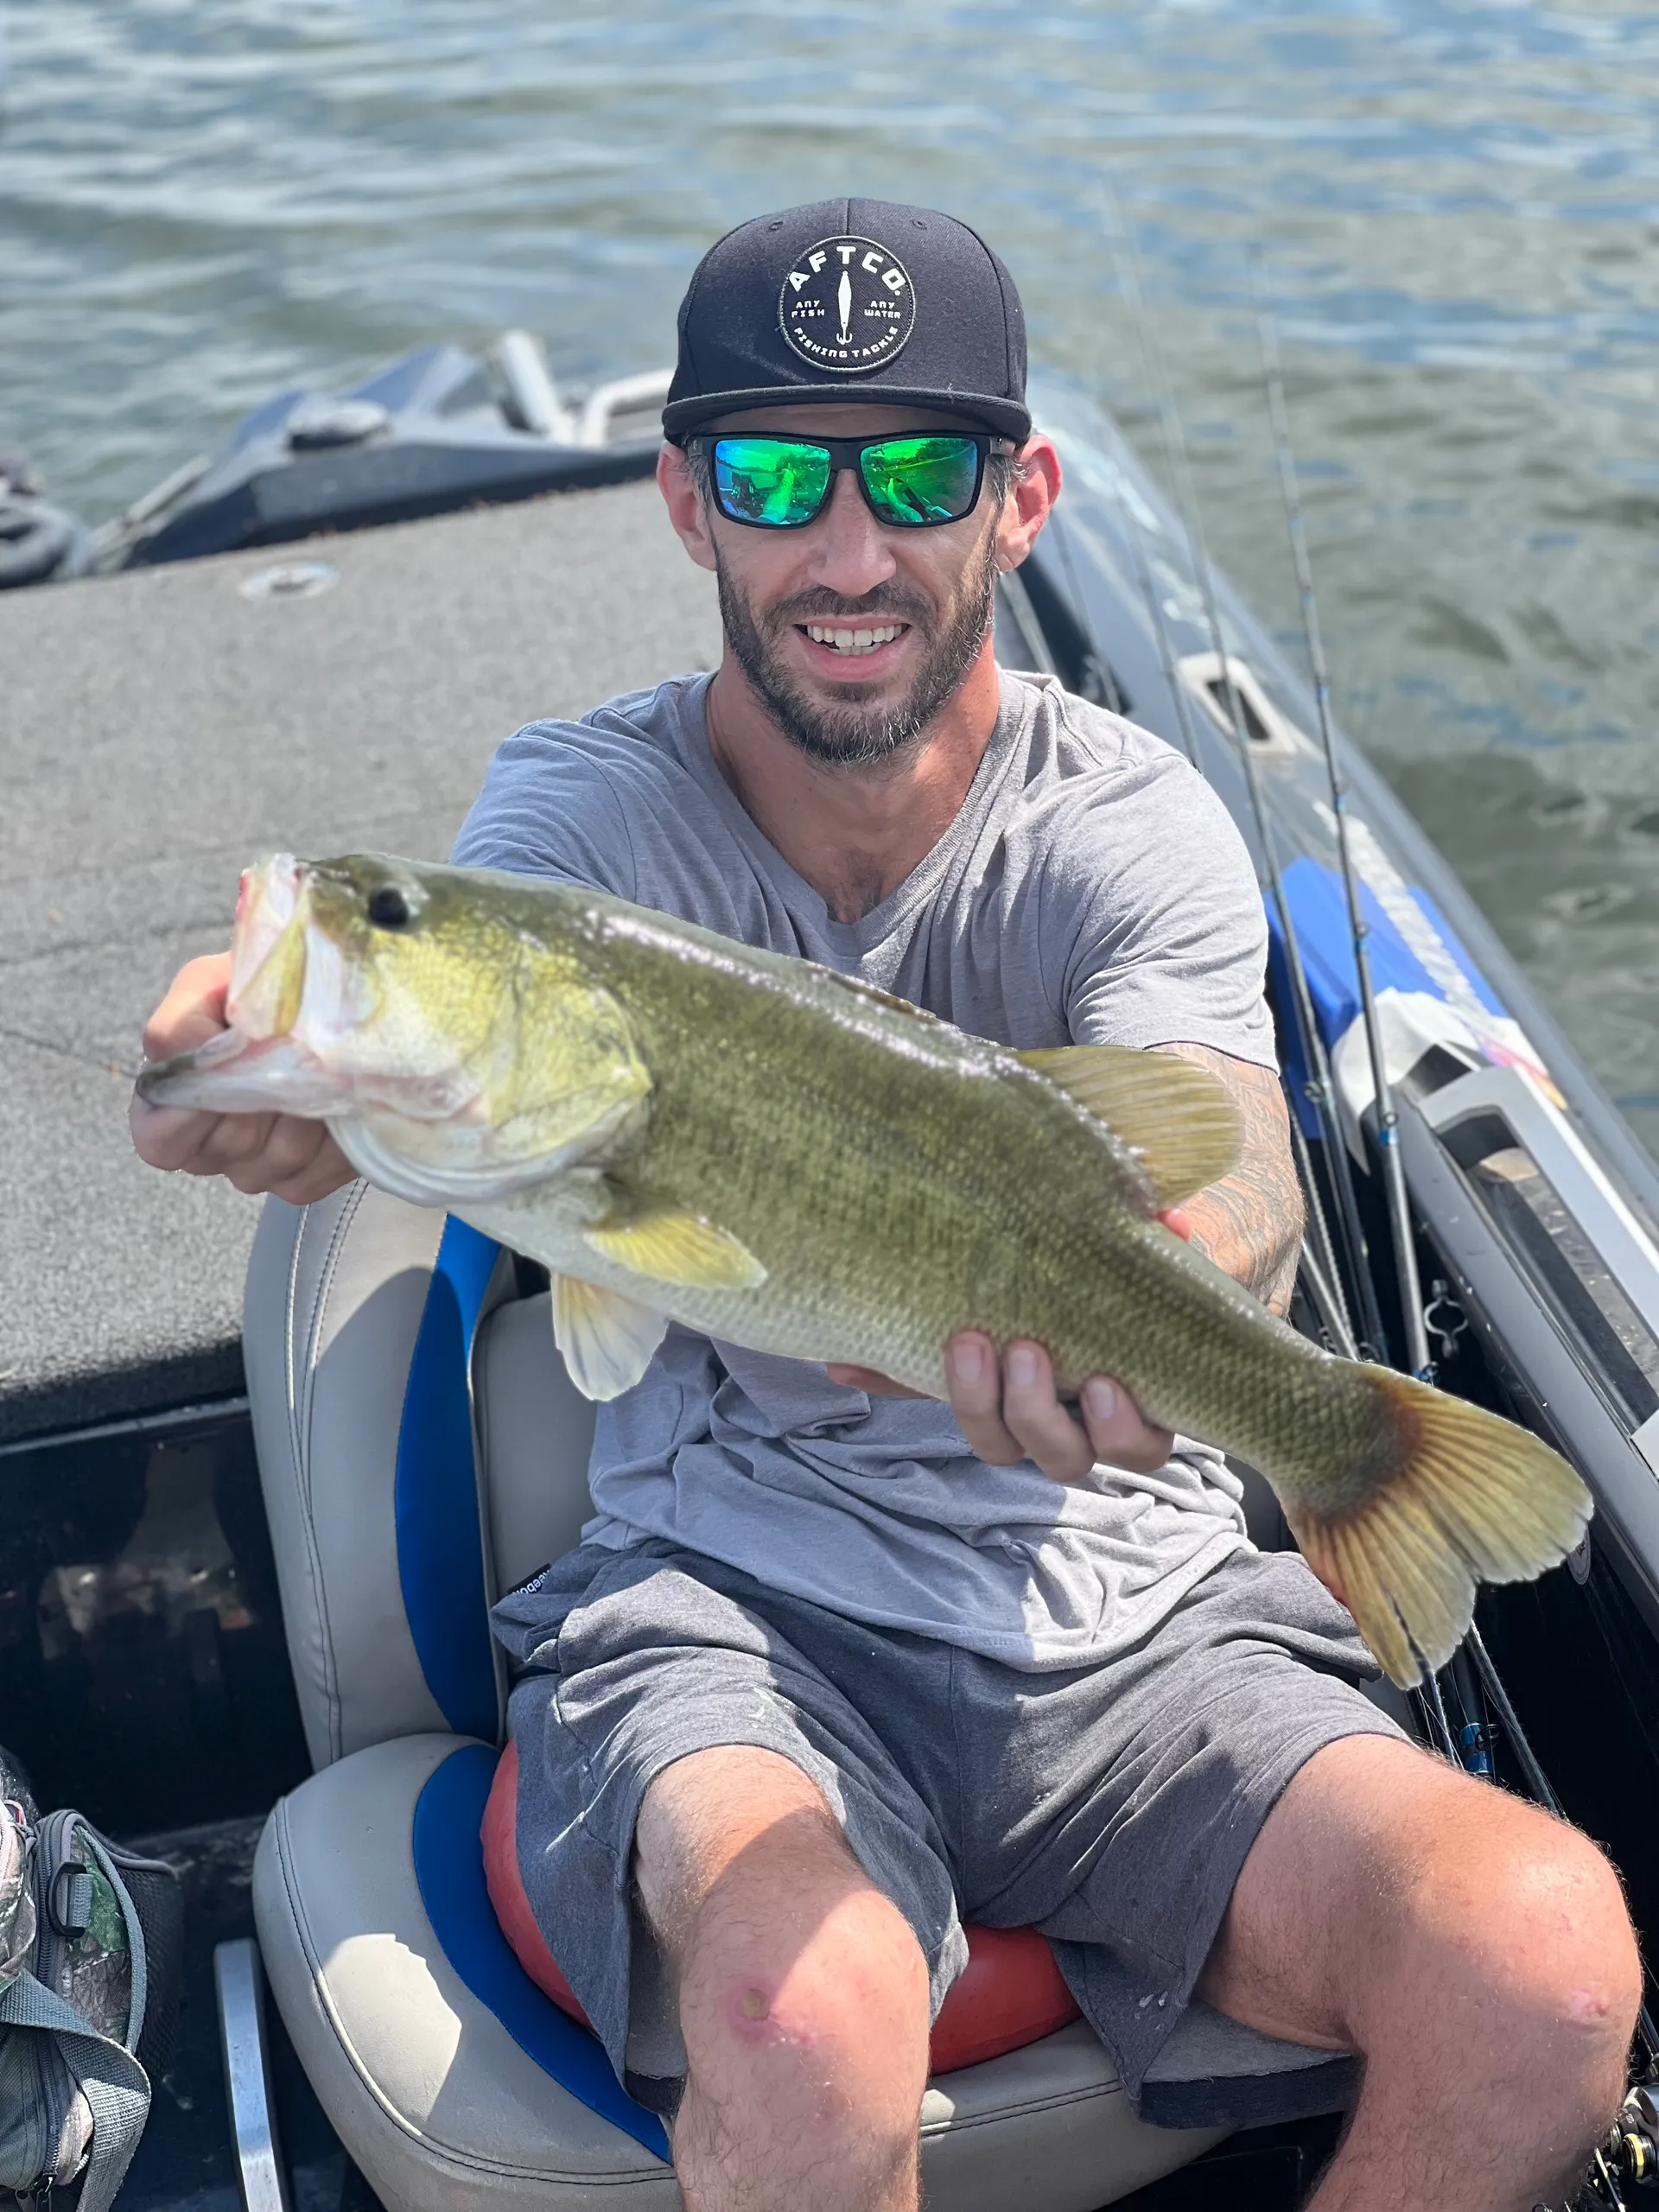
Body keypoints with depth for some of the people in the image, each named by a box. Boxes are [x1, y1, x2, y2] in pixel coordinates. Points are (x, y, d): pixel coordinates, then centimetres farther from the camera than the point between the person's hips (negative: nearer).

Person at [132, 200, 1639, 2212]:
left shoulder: (1130, 822, -3)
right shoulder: (588, 800, -1)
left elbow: (1233, 1164, -21)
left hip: (1124, 1607, 2)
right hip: (730, 1604, -1)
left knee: (1545, 1964, -21)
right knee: (805, 2015, -32)